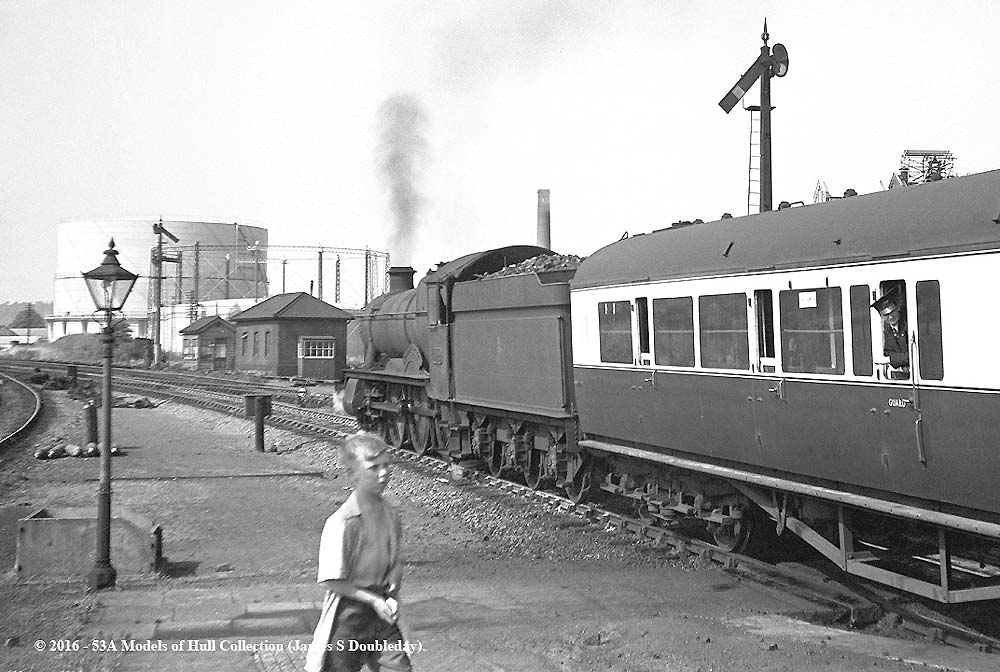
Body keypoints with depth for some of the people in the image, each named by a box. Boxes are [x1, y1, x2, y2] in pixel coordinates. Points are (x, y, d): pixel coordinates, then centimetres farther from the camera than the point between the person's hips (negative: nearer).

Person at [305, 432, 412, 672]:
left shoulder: (390, 515, 1)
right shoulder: (341, 523, -19)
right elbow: (332, 581, -17)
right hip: (349, 615, -5)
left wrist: (391, 598, -7)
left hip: (383, 615, 5)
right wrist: (373, 600, -18)